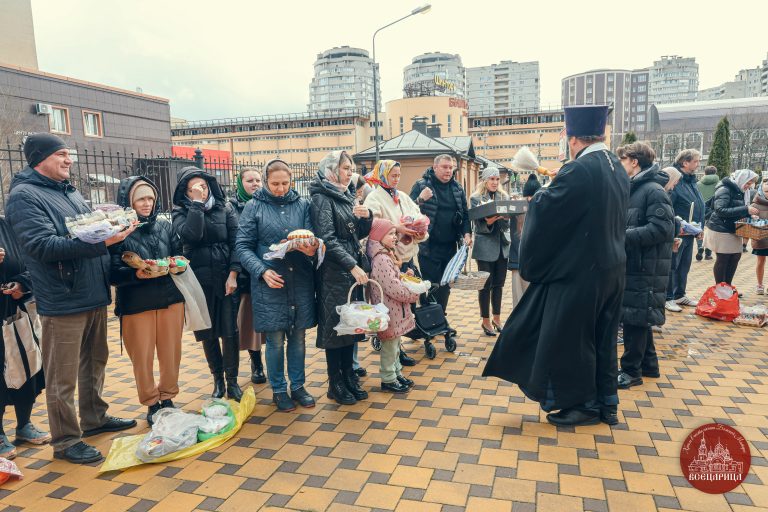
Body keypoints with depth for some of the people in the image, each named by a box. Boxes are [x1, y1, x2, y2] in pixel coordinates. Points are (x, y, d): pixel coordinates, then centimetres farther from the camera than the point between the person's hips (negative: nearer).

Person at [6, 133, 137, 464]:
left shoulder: (70, 192, 16)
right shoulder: (24, 196, -9)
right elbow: (42, 246, -22)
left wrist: (112, 227, 2)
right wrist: (101, 241, -28)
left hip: (94, 294, 8)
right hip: (63, 301, -8)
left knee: (94, 362, 20)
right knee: (63, 377, 3)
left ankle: (94, 418, 36)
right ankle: (66, 440, 16)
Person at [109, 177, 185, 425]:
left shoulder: (165, 226, 6)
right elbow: (112, 273, -9)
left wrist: (177, 265, -9)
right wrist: (136, 274, -26)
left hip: (170, 298, 4)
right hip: (136, 304, -3)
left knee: (171, 353, 10)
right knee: (142, 357, 7)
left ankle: (168, 398, 29)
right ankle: (151, 404, 25)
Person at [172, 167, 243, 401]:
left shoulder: (225, 208, 3)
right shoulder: (180, 212, 1)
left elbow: (235, 242, -1)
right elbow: (190, 235, -20)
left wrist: (233, 274, -9)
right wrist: (197, 204, -17)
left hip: (225, 278, 0)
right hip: (198, 281, 0)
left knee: (230, 331, -2)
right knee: (207, 333, 8)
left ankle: (232, 381, 12)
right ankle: (218, 379, 25)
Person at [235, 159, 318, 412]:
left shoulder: (302, 204, 6)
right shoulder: (254, 206, 0)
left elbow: (312, 237, 2)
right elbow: (243, 246, -2)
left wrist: (312, 249, -22)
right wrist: (262, 271, -16)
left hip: (301, 281, 2)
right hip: (269, 283, -2)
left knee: (298, 337, 11)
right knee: (276, 340, 5)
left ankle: (298, 386, 28)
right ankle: (279, 390, 23)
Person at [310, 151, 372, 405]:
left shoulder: (347, 196, 14)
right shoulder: (321, 198, -9)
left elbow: (359, 234, 18)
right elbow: (327, 239, -17)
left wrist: (366, 217, -2)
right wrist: (352, 265, -21)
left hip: (353, 270, 8)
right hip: (334, 273, -8)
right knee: (335, 325, 1)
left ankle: (349, 378, 25)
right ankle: (335, 384, 14)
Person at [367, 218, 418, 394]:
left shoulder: (388, 255, 11)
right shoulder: (381, 259, -23)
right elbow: (394, 288, -26)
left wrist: (406, 275, 6)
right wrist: (414, 295, -13)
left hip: (395, 310, 10)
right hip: (389, 311, -10)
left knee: (395, 344, 21)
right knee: (389, 346, 3)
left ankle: (396, 373, 34)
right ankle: (388, 380, 16)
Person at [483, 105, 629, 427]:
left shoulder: (577, 171, -21)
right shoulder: (617, 168, 5)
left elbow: (545, 210, -16)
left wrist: (542, 194, 5)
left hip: (580, 271, -8)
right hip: (612, 268, 8)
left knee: (571, 338, 8)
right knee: (603, 338, 18)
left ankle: (583, 405, 22)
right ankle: (606, 404, 29)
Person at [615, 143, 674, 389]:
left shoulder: (654, 190, -14)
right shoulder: (632, 189, 14)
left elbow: (661, 229, -22)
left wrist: (622, 236, -23)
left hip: (645, 267, -9)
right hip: (631, 264, 9)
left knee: (635, 317, -3)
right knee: (635, 316, 16)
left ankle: (631, 370, 8)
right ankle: (648, 364, 29)